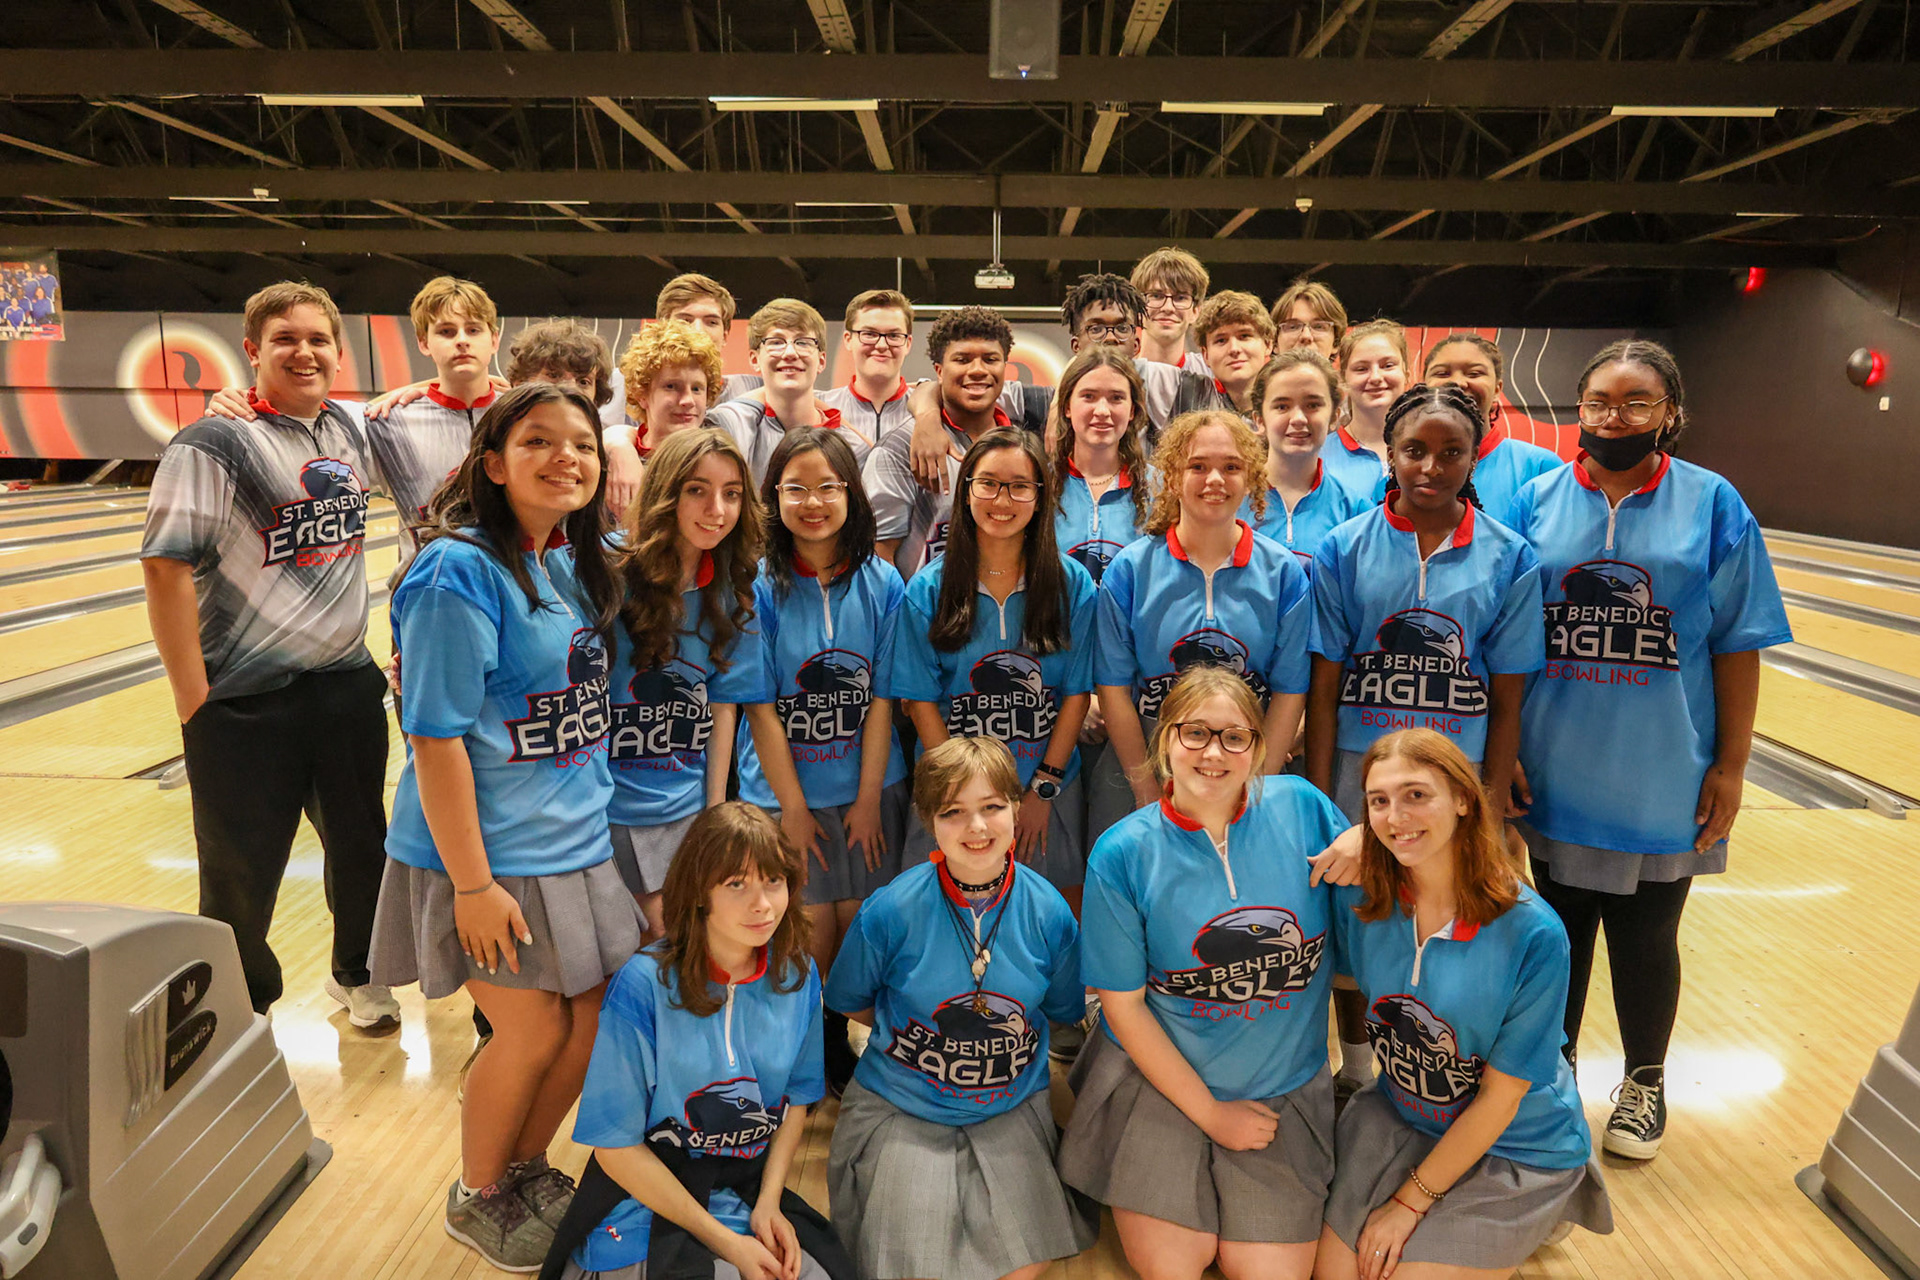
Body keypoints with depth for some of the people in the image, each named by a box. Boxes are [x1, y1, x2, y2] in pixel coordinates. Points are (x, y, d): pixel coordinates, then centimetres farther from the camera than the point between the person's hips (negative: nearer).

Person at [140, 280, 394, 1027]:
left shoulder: (348, 432, 6)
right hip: (248, 705, -5)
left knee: (361, 848, 17)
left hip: (348, 686, 6)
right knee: (241, 876, 9)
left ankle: (356, 976, 40)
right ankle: (243, 1009, 31)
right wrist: (194, 701, -16)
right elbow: (166, 568, -16)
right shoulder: (213, 446, -13)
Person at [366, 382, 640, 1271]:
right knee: (533, 1032, 4)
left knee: (599, 1017, 12)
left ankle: (525, 1165, 39)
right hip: (495, 854, -7)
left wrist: (593, 814, 14)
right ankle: (475, 1198, 33)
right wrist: (472, 882, -19)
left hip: (579, 841, 7)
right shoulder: (460, 571, -18)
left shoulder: (577, 564, 5)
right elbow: (435, 738, -19)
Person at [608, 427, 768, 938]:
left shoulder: (730, 593, 3)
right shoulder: (609, 575, -13)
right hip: (604, 803, -4)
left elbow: (723, 704, 5)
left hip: (684, 808, 4)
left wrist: (715, 810, 5)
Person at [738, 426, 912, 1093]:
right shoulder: (758, 587, -8)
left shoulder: (882, 583, -2)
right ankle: (812, 1050, 25)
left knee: (862, 923, 5)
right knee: (811, 929, 3)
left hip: (868, 787, 2)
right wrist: (793, 805, -7)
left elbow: (881, 699, -1)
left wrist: (869, 797, -4)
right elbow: (761, 707, -7)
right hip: (784, 792, -1)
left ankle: (840, 1033, 28)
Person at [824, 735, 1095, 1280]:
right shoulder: (890, 912, -16)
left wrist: (996, 1033, 2)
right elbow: (849, 1002, 1)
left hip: (1012, 1108, 2)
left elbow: (1062, 1010, 7)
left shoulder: (1050, 913, -10)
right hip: (901, 1112, -2)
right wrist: (915, 1036, 2)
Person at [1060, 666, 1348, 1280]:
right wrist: (1211, 1113, -7)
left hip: (1284, 1086, 2)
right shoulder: (1122, 853, -12)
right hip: (1159, 1075, -2)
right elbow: (1123, 1004, -7)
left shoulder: (1302, 808, -7)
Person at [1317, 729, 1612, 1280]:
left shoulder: (1533, 934, -24)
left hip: (1516, 1148, -3)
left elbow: (1500, 1097, -16)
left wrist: (1411, 1201, -12)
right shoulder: (1359, 900, -14)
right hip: (1396, 1116, 4)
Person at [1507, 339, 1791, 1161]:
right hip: (1554, 775, 1)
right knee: (1557, 934, 15)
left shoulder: (1713, 506, -4)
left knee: (1646, 940, 14)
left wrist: (1730, 767, -3)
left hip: (1663, 780, -1)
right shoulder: (1536, 501, -3)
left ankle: (1644, 1084, 37)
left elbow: (1737, 646, -2)